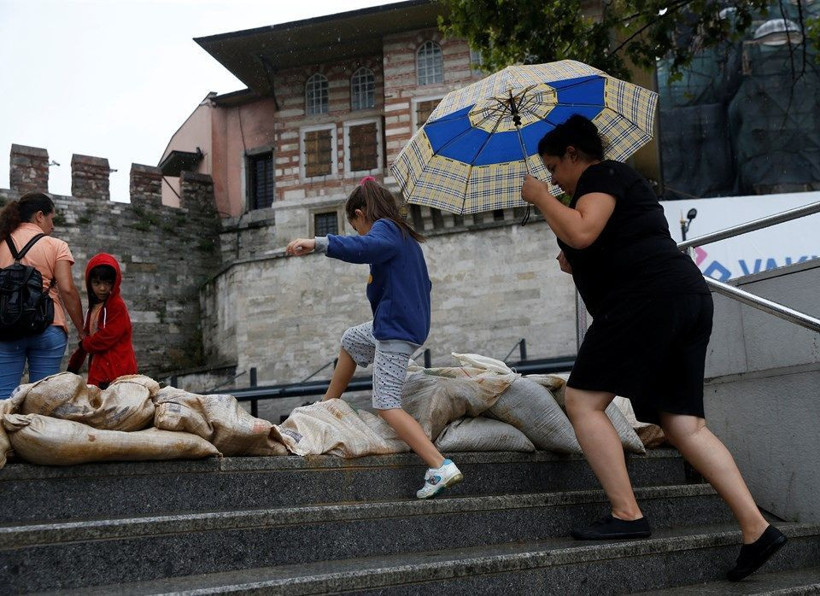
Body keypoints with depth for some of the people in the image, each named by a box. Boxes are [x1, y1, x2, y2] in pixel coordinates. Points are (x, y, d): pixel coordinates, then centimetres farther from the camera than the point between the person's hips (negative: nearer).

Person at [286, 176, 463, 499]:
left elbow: (366, 246, -37)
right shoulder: (406, 237, 17)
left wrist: (318, 243, -48)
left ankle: (441, 467, -24)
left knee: (387, 405, -13)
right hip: (411, 322, 10)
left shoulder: (384, 228, -12)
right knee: (350, 340, 33)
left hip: (396, 329, -10)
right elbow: (424, 284, 24)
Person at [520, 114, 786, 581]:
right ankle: (757, 529, -2)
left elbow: (581, 232, -17)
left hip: (649, 298, -10)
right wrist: (578, 266, 24)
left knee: (583, 401, -7)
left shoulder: (601, 174, 1)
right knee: (685, 424, 5)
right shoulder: (624, 181, 31)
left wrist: (540, 196, -3)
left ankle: (627, 515, -11)